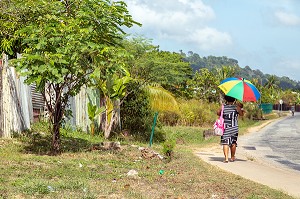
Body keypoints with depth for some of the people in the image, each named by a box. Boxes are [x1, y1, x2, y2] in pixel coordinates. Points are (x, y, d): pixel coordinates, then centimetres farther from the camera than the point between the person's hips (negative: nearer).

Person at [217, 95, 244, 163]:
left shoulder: (223, 107, -3)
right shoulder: (236, 107, -5)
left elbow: (218, 113, 12)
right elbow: (241, 114, 8)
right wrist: (241, 108, 22)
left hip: (225, 127, 0)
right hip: (234, 128, 1)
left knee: (225, 143, -2)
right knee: (233, 143, 15)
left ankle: (226, 158, -13)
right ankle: (232, 157, 26)